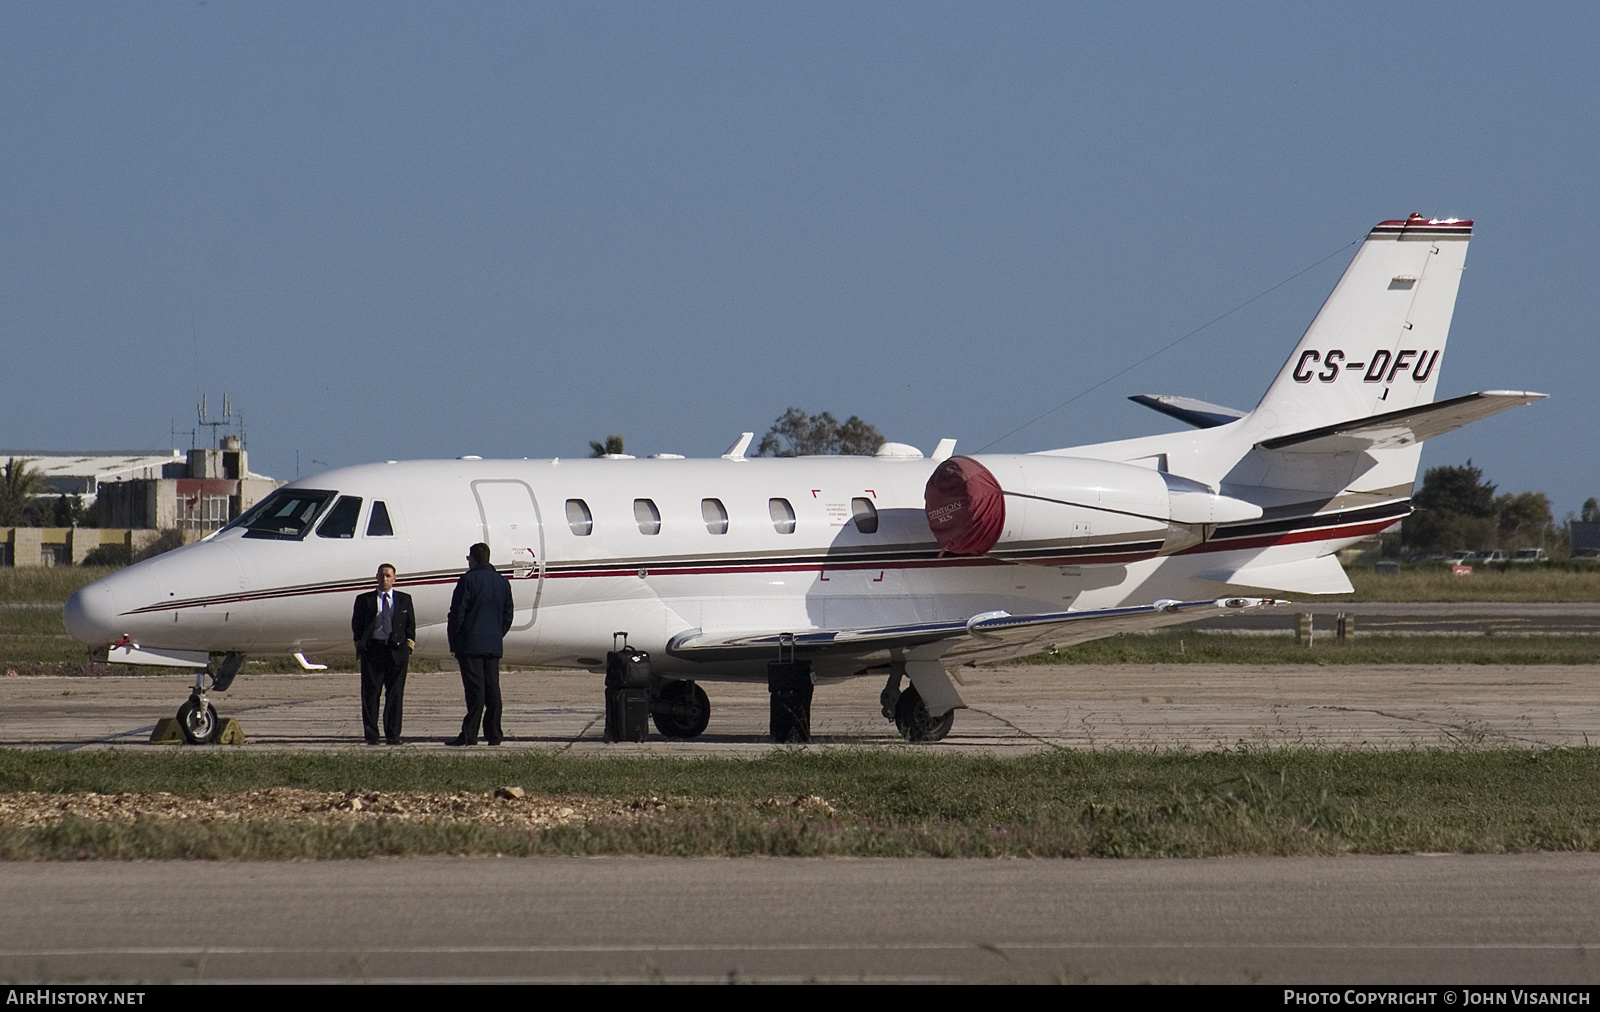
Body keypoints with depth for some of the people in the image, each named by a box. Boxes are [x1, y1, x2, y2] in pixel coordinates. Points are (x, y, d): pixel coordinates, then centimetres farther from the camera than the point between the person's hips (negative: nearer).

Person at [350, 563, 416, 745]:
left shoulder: (404, 600, 14)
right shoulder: (364, 600, 10)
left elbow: (411, 624, 13)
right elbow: (357, 624, 9)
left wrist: (409, 644, 1)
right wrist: (360, 644, -1)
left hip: (397, 650, 1)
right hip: (372, 648, -1)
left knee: (395, 694, 0)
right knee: (370, 693, -2)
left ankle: (393, 735, 5)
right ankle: (371, 735, 1)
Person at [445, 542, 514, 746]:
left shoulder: (469, 580, -9)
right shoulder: (503, 582, 12)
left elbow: (457, 614, -10)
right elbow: (507, 616, 16)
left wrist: (453, 641, -2)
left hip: (471, 644, -6)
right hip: (494, 645, 6)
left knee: (475, 690, -8)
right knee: (492, 689, 7)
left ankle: (469, 734, -10)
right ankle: (494, 734, 8)